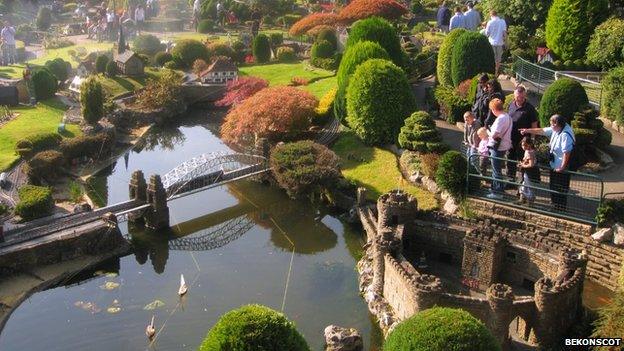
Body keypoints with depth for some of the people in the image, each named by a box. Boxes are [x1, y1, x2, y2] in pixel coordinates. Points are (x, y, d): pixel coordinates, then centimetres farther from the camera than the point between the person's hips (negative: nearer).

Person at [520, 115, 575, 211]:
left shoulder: (565, 135, -26)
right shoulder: (555, 130, 3)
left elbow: (566, 152, -29)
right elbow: (541, 131, 16)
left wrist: (562, 167, -26)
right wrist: (527, 130, 20)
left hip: (561, 169, -10)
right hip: (554, 166, 10)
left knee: (561, 192, 2)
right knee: (553, 189, 21)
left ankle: (561, 210, 14)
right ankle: (555, 207, 35)